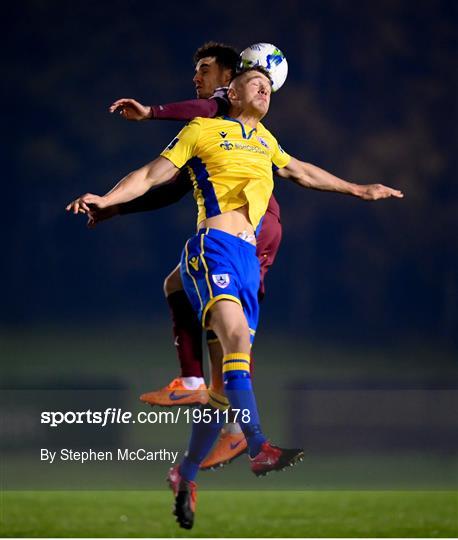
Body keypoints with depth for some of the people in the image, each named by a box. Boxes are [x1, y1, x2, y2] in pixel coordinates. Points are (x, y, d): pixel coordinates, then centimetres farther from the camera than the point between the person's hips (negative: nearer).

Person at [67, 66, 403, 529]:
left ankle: (186, 474, 12)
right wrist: (105, 200, -8)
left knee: (228, 377, 0)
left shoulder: (264, 141, 27)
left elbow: (300, 172, 44)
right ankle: (259, 448, -42)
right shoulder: (203, 130, 9)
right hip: (214, 247, -7)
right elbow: (152, 175, 6)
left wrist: (357, 190, 51)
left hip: (249, 257, 7)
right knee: (237, 334, -30)